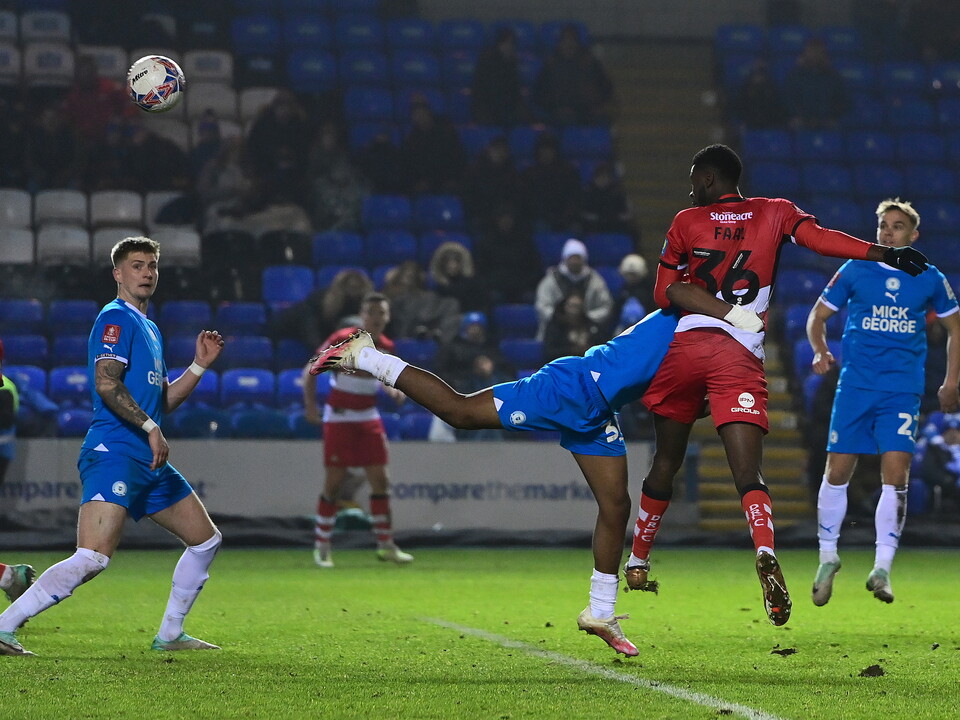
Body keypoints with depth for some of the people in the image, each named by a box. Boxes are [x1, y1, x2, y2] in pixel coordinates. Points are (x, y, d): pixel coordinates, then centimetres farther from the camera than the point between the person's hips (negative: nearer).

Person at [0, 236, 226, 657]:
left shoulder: (149, 330, 23)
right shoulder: (116, 319, -6)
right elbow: (105, 383, -19)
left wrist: (200, 365, 18)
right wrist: (150, 427, -22)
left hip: (149, 462, 10)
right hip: (114, 453, -10)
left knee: (206, 540, 14)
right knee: (93, 558, -22)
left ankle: (169, 635, 22)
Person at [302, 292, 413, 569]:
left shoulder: (386, 346, 1)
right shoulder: (342, 339, -15)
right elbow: (310, 371, -8)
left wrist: (393, 391, -3)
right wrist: (310, 404, -18)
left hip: (369, 418, 5)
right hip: (339, 418, -5)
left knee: (380, 481, 1)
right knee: (334, 483, -4)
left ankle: (386, 545, 9)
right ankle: (322, 546, 8)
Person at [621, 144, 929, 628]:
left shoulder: (687, 222, 11)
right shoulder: (774, 213, 12)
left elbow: (663, 294, 11)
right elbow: (820, 239, -5)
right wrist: (887, 254, -8)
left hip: (687, 347, 1)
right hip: (740, 358, -1)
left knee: (666, 462, 17)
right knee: (748, 472, -10)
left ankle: (638, 562, 29)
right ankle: (765, 551, -39)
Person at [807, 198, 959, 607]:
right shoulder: (854, 271, 4)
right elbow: (818, 317, 11)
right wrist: (821, 351, -8)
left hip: (902, 391, 0)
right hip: (855, 386, 0)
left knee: (896, 474, -12)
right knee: (837, 472, 0)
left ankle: (882, 568, -8)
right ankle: (828, 557, 17)